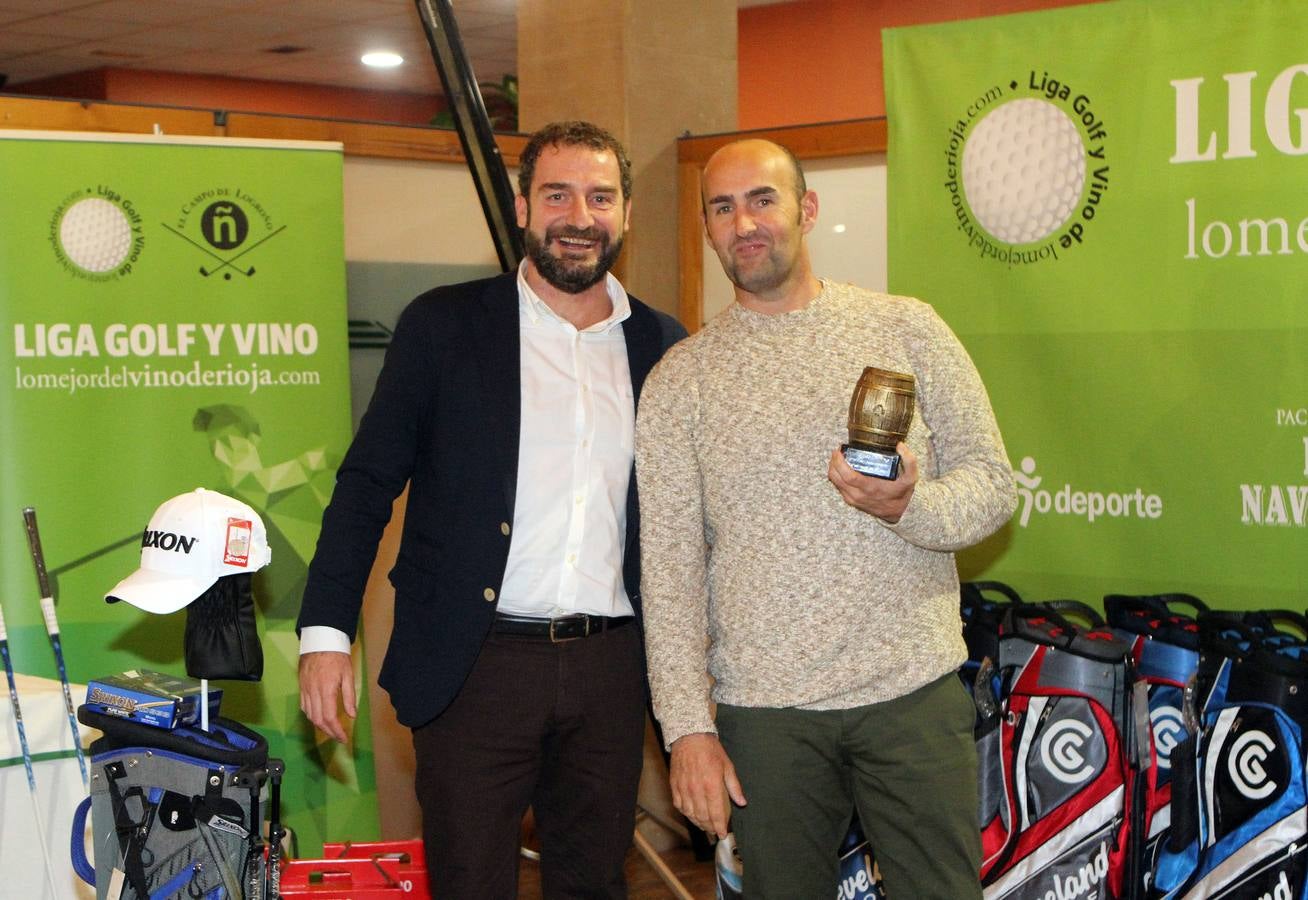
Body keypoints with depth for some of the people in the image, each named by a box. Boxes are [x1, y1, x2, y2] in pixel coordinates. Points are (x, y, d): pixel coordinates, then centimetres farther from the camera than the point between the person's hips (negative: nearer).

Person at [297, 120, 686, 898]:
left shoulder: (662, 345, 8)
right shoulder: (443, 325, 1)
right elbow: (367, 483, 0)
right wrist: (326, 631, -8)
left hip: (610, 666, 3)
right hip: (478, 663, -2)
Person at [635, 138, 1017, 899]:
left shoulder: (907, 329, 3)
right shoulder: (681, 378, 4)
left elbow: (992, 483, 3)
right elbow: (670, 566, 1)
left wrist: (908, 506, -18)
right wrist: (687, 726, -6)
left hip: (914, 692, 0)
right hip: (764, 708, 1)